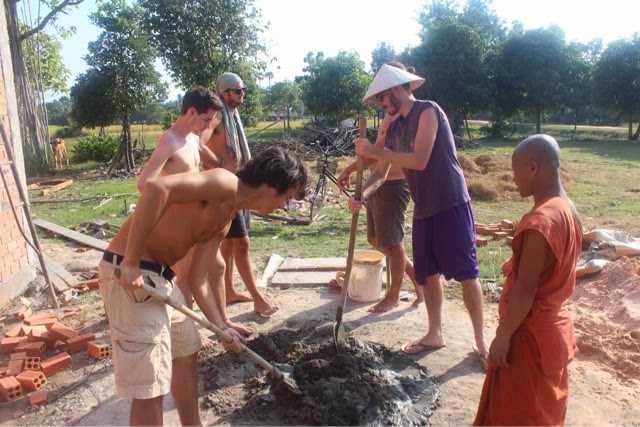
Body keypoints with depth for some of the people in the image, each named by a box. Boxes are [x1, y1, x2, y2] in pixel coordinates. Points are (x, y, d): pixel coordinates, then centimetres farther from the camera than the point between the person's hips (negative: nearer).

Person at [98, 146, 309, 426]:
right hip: (129, 273, -10)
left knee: (186, 351, 25)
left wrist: (222, 328, 15)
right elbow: (157, 188, -32)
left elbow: (197, 280, 15)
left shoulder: (223, 221, 13)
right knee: (150, 387, -1)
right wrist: (131, 263, -28)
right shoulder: (225, 183, -16)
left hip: (159, 276, 10)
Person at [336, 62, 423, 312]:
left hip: (392, 185, -10)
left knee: (392, 243, 4)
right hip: (378, 183, 10)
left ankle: (393, 296, 22)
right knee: (376, 240, 18)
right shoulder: (392, 114, 15)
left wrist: (350, 169, -23)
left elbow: (380, 150, -24)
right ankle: (416, 276, 34)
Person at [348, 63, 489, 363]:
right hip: (423, 210, 7)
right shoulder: (394, 129, 12)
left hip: (451, 205, -7)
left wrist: (375, 151, -20)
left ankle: (480, 341, 14)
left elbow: (420, 160, -23)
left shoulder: (428, 111, -11)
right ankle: (434, 335, 28)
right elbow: (380, 173, 8)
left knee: (467, 274, -1)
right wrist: (361, 195, -10)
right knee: (428, 274, 12)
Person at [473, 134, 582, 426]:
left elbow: (525, 291, -24)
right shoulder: (568, 209, 2)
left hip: (530, 334, -9)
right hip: (554, 327, 9)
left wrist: (502, 337, -16)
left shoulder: (539, 221, -26)